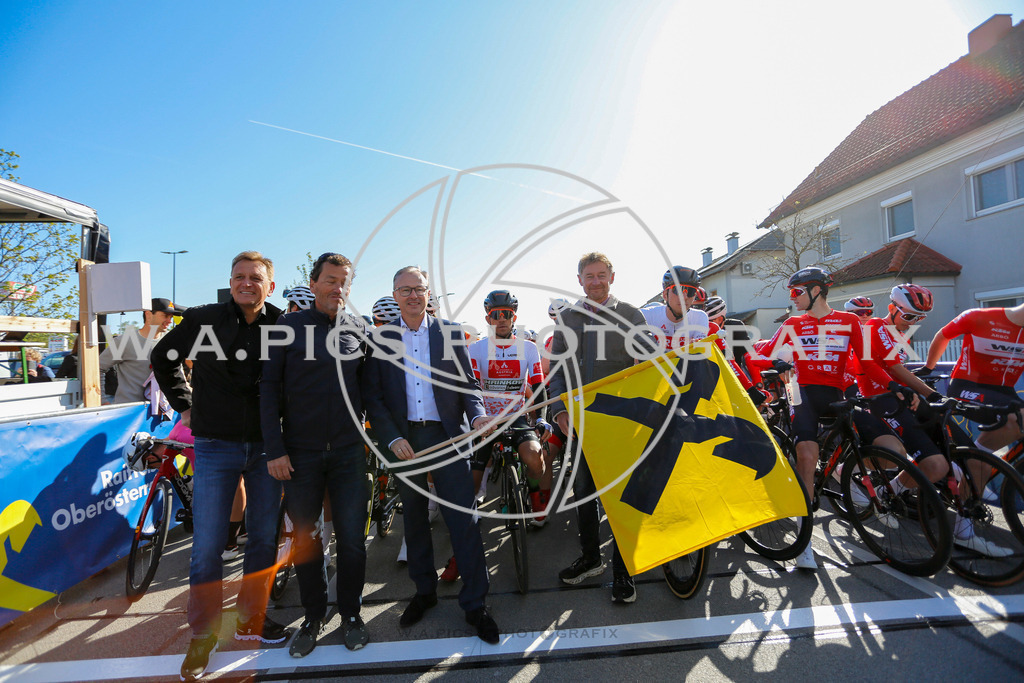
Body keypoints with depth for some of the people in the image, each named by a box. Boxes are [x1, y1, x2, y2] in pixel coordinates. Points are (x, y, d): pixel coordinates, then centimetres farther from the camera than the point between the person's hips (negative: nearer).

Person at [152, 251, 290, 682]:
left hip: (266, 447, 2)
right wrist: (184, 405, 8)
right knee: (207, 546, 2)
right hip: (216, 447, -1)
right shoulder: (203, 320, -2)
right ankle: (203, 636, 23)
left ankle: (251, 620, 30)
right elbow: (163, 358, 14)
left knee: (266, 537, 10)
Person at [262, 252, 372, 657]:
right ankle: (313, 617, 30)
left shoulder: (358, 330, 4)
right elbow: (269, 388, -3)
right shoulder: (288, 326, -2)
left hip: (349, 451, 1)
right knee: (304, 539, 11)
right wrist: (274, 449, -7)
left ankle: (350, 615, 26)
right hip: (300, 453, -1)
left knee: (352, 538, 7)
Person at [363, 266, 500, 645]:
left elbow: (467, 383, 5)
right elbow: (373, 396, 2)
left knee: (464, 520, -1)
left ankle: (475, 604, 15)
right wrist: (393, 439, -9)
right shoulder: (380, 338, 4)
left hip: (447, 436, -1)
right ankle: (424, 591, 36)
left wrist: (478, 415, -13)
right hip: (404, 439, 2)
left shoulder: (451, 332, 4)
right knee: (414, 519, 16)